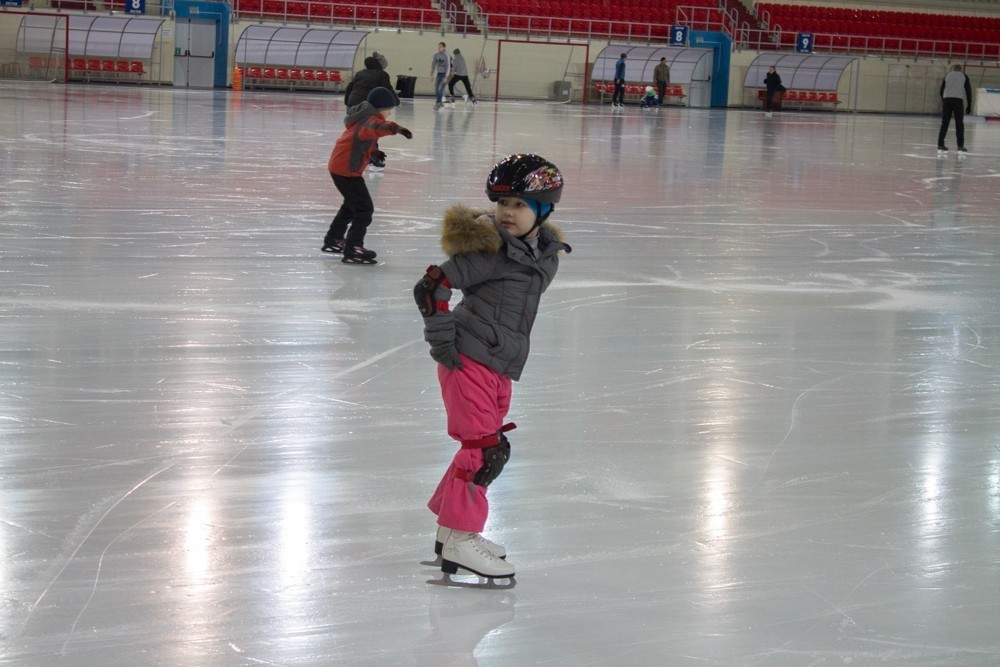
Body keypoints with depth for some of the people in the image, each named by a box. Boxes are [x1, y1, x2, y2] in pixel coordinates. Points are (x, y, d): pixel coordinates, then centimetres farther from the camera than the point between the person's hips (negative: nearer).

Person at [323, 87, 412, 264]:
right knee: (364, 209, -11)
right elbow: (377, 128, -46)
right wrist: (395, 128, -61)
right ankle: (352, 250, -15)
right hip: (347, 170, -11)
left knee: (352, 204, 29)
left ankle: (333, 240, 43)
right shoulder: (370, 120, -20)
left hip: (338, 166, 11)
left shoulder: (363, 117, 12)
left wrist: (374, 152, 29)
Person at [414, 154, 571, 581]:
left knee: (490, 447, 16)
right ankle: (458, 541, -3)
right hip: (469, 359, -8)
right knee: (483, 447, -10)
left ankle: (450, 528, 30)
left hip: (500, 367, 8)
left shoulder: (546, 253, 8)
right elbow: (432, 285, -17)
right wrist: (440, 336, -18)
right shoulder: (490, 252, -15)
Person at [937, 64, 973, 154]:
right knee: (959, 124, 5)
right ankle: (960, 146, 2)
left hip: (946, 100, 2)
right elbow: (968, 91, 9)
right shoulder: (964, 76, 14)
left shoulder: (947, 76, 19)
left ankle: (940, 145, 4)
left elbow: (941, 90, 16)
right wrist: (969, 105, 12)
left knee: (944, 123, 7)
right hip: (958, 100, -2)